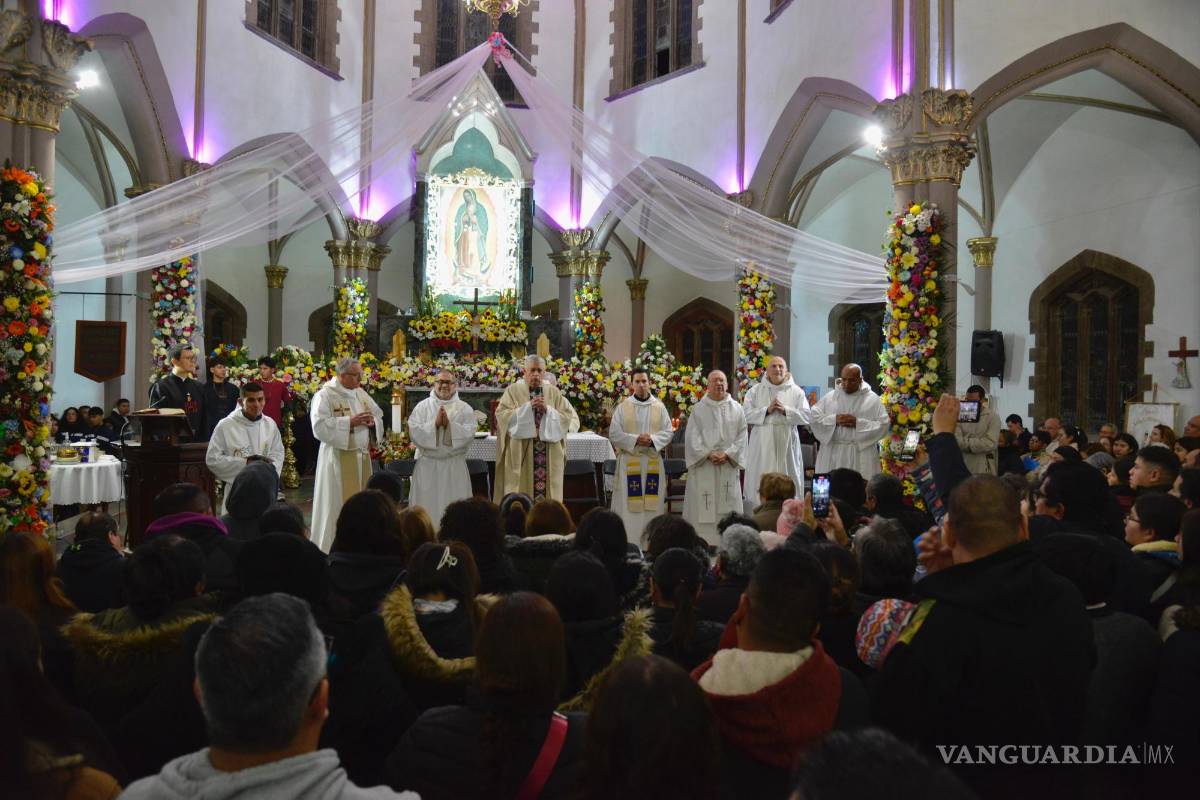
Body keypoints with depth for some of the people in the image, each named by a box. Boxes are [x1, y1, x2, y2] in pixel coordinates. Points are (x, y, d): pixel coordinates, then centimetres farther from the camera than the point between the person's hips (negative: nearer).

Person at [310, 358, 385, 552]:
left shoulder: (361, 393, 13)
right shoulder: (325, 396, -7)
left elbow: (379, 417, 18)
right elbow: (319, 426, -18)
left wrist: (373, 421, -5)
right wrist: (350, 422, -22)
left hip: (362, 456, 6)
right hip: (338, 458, -6)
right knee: (337, 506, -2)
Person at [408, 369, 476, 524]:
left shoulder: (465, 409, 4)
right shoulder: (422, 406, 5)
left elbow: (469, 435, -8)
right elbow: (414, 432, -7)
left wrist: (449, 424, -17)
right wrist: (435, 424, -16)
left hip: (454, 466, 0)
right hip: (427, 465, 0)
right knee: (426, 507, 2)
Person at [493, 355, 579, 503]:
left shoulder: (554, 392, 11)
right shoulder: (513, 390, 5)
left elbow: (568, 417, 3)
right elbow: (502, 415, -7)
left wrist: (547, 409, -11)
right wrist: (528, 406, -14)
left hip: (549, 455, 2)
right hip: (520, 453, -2)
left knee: (548, 490, 1)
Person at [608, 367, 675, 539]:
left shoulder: (659, 407, 6)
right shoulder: (623, 407, 1)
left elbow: (668, 432, 4)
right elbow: (614, 434, -4)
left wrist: (653, 439, -14)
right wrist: (635, 439, -16)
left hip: (653, 461, 2)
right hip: (629, 461, -2)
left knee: (652, 504, 3)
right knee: (628, 504, -3)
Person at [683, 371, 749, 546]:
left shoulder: (736, 408, 9)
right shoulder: (698, 409, 5)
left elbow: (741, 435, 3)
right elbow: (693, 437, -1)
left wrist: (727, 454, -10)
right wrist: (708, 454, -13)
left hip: (728, 465, 1)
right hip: (703, 466, -1)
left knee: (728, 505, 0)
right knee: (703, 506, -4)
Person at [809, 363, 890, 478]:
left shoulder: (873, 399, 1)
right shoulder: (830, 397, 6)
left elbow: (883, 425, -4)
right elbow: (813, 418, 2)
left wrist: (858, 423, -14)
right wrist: (834, 420, -12)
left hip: (861, 455, -2)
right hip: (832, 454, 2)